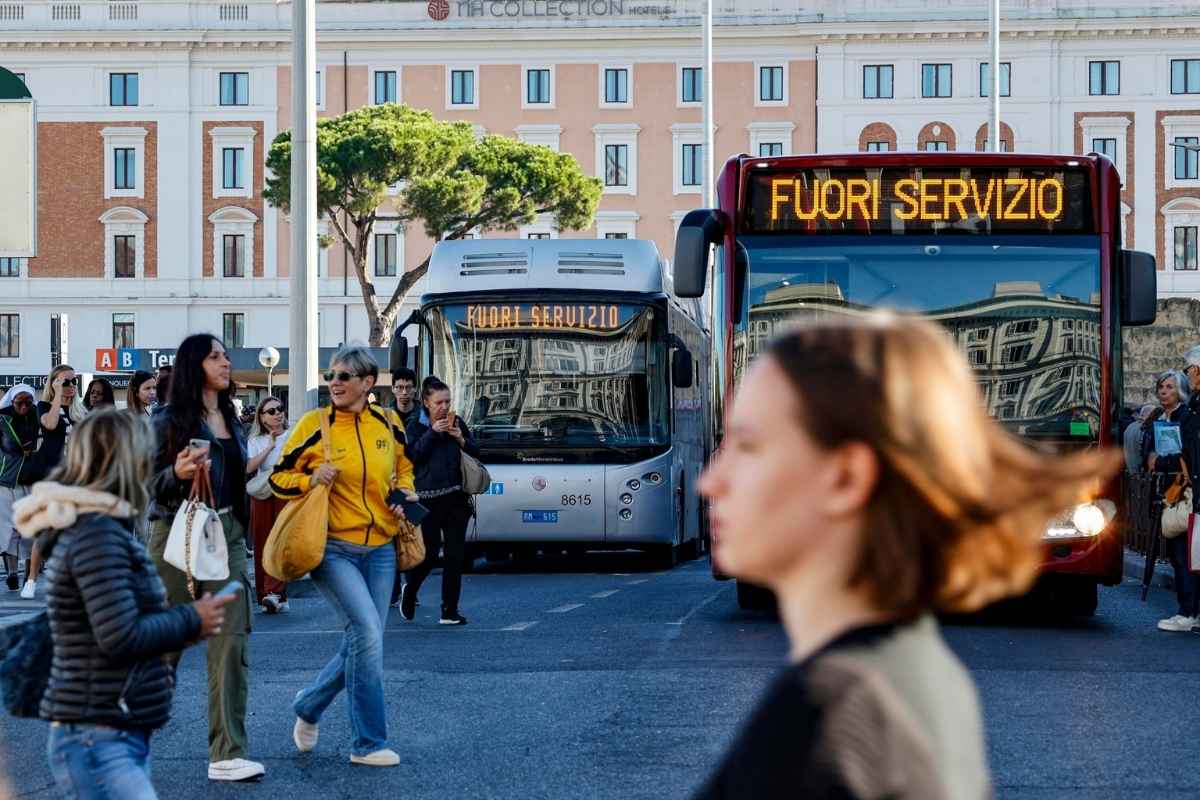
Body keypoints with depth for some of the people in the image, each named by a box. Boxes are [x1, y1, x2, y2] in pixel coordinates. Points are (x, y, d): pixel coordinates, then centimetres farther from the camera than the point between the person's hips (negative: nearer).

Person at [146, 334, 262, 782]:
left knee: (231, 641, -6)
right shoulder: (169, 421, -4)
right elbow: (149, 484, -6)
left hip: (227, 533, 5)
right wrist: (177, 473, -26)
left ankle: (227, 754, -8)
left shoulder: (229, 418, 15)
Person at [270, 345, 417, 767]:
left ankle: (309, 705, 35)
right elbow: (279, 478, 2)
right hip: (333, 549, -5)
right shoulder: (314, 425, -6)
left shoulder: (388, 423, 4)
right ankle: (368, 743, -8)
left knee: (361, 644, 7)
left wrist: (405, 494, 2)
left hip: (379, 548, 5)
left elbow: (404, 467, 22)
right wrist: (311, 478, -17)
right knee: (367, 631, -18)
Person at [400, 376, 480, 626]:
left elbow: (476, 452, 14)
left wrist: (461, 440, -4)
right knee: (429, 553, -7)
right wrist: (432, 433, -17)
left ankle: (450, 611, 4)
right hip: (428, 499, -3)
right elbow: (412, 455, -12)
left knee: (455, 555, -1)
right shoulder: (416, 426, 3)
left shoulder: (457, 422, 11)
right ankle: (409, 591, 23)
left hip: (456, 497, 3)